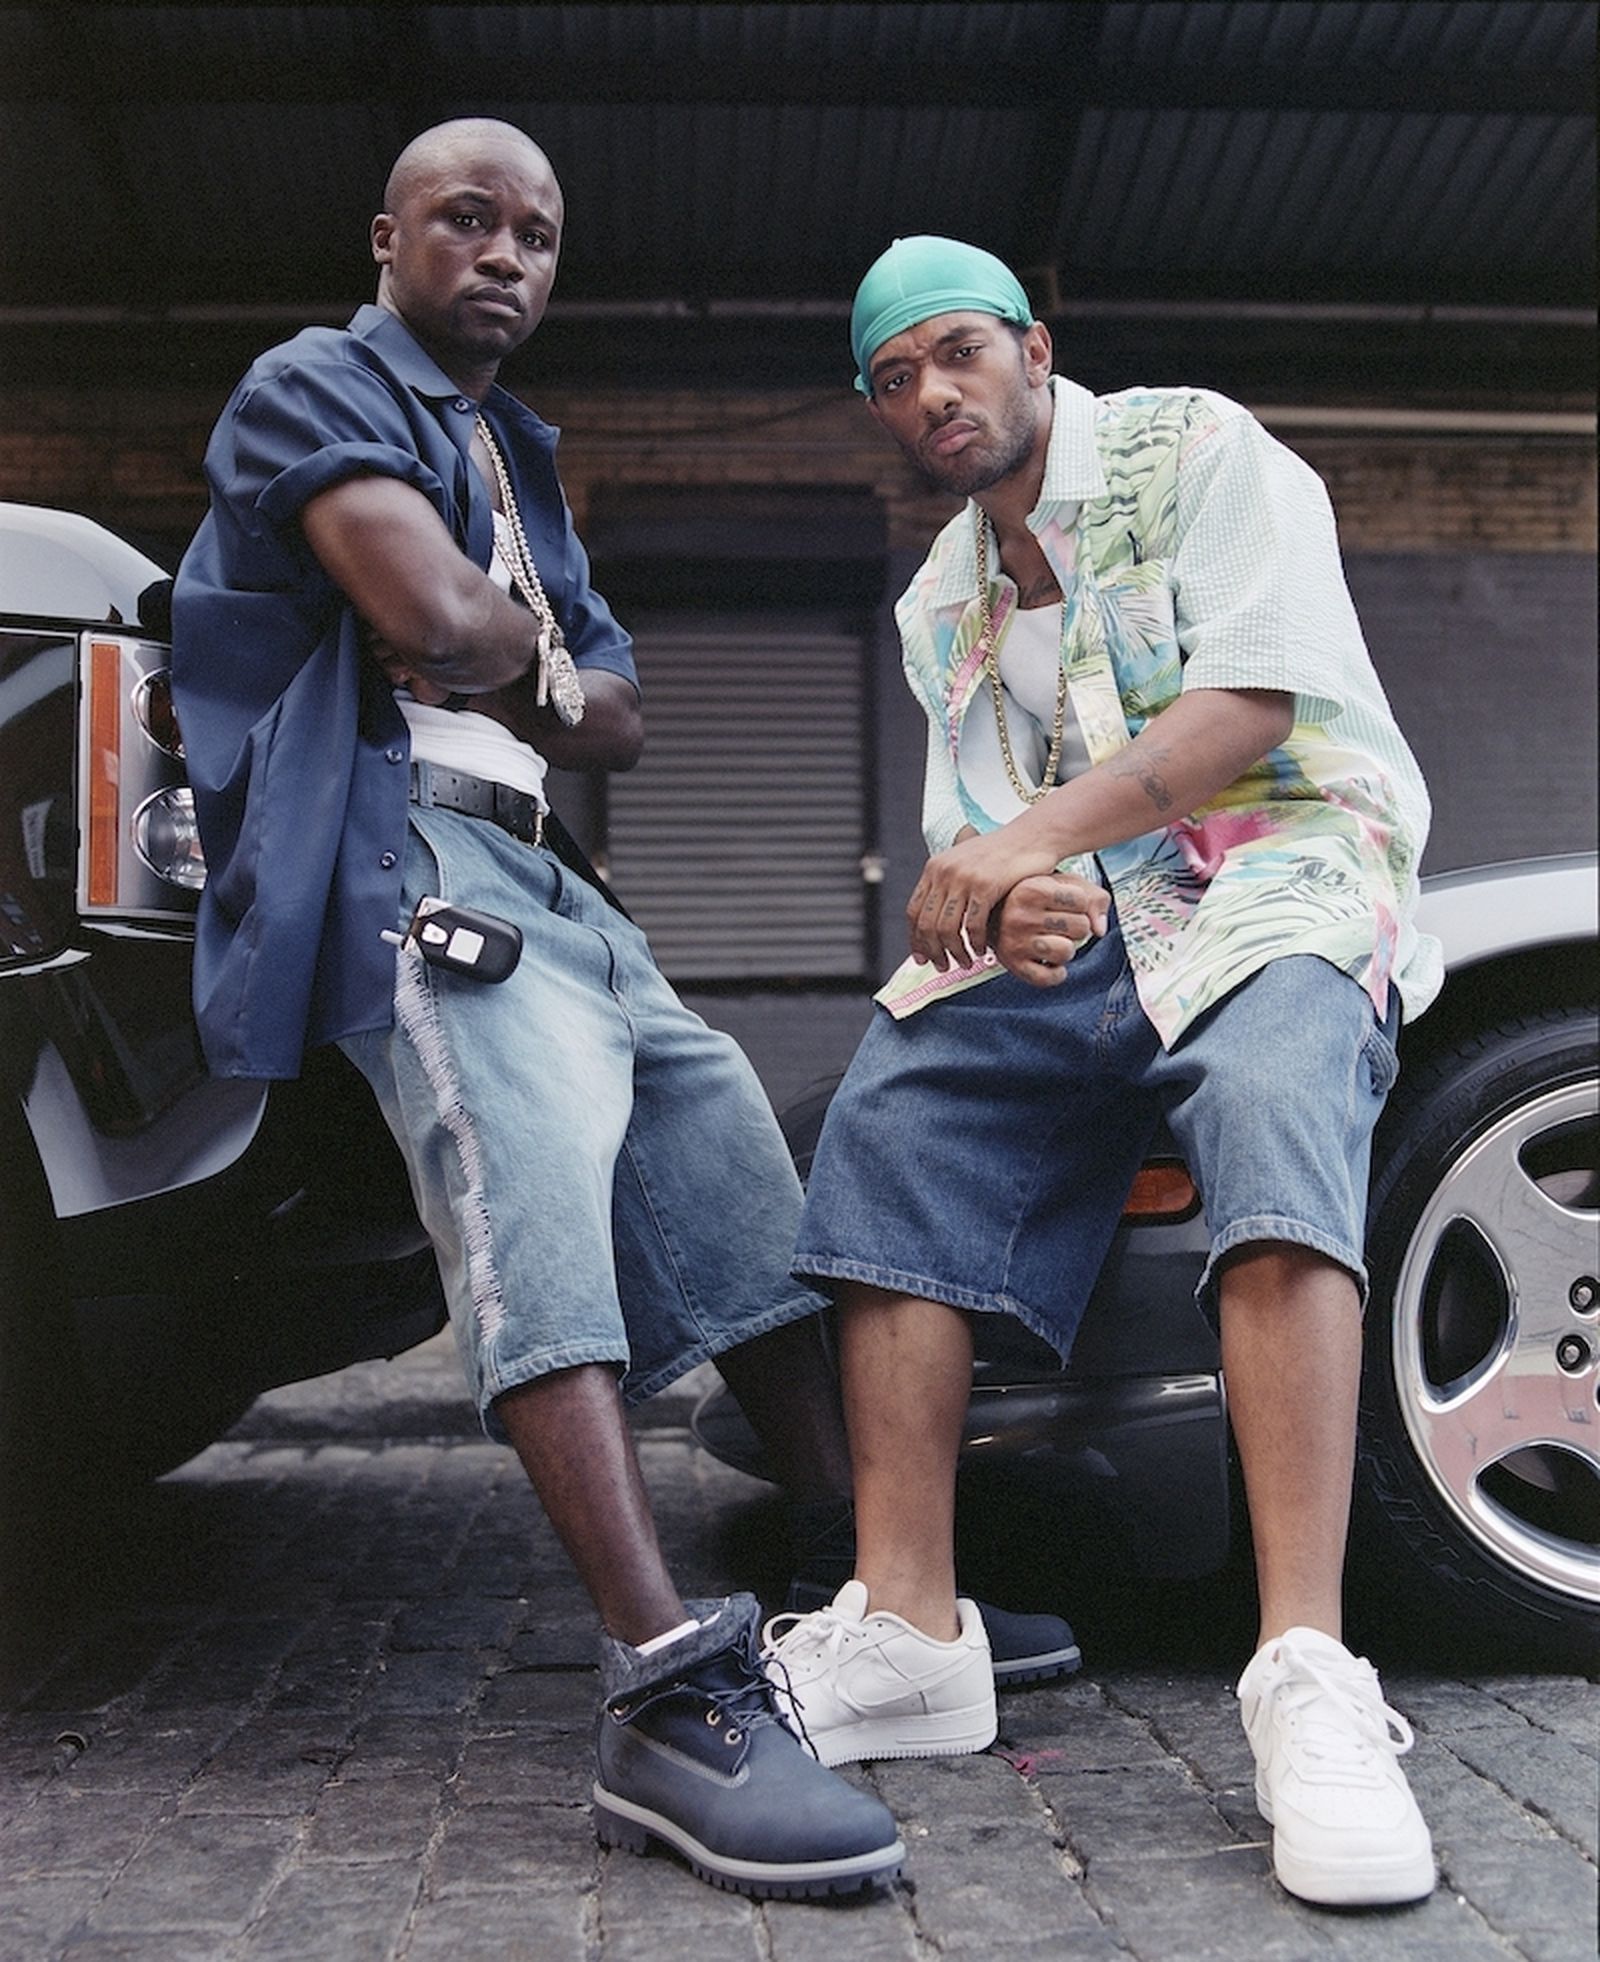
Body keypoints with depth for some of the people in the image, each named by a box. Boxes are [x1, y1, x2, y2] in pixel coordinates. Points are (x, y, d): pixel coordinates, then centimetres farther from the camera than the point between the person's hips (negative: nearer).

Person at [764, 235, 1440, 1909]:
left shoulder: (1196, 451, 2)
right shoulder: (940, 603, 20)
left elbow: (1255, 691, -13)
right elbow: (971, 837, 14)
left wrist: (1037, 834, -21)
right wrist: (998, 901, -12)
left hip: (1281, 873, -5)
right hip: (1072, 932, 6)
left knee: (1268, 1098, -37)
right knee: (892, 1106, -20)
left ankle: (1308, 1676, -44)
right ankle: (905, 1626, -22)